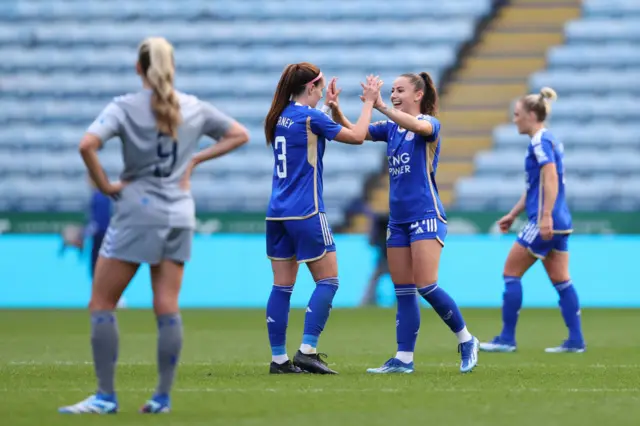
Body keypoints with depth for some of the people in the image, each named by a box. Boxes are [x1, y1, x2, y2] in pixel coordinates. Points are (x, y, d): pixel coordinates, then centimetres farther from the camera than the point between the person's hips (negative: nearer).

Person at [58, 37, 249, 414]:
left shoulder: (125, 107, -8)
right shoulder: (195, 108, 6)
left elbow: (88, 145, -23)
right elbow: (239, 135, 18)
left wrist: (105, 185, -10)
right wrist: (195, 159, 11)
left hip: (137, 212, -5)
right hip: (180, 216, 5)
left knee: (102, 304, 2)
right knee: (167, 308, 5)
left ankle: (106, 396, -3)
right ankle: (163, 397, 4)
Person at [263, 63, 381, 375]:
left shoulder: (279, 118, 10)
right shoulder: (310, 117, -11)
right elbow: (356, 136, -5)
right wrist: (369, 101, 5)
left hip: (277, 213, 7)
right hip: (306, 212, -7)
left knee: (282, 286, 7)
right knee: (327, 281, 0)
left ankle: (278, 358, 6)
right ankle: (307, 351, -8)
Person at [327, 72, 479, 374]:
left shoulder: (430, 123, -6)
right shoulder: (391, 128, 12)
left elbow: (417, 125, -30)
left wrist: (381, 107, -39)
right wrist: (335, 109, -13)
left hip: (426, 216, -7)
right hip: (398, 220, 7)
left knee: (426, 287, -13)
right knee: (403, 292, 5)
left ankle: (466, 340, 4)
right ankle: (404, 359, 5)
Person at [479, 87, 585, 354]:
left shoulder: (540, 142, -12)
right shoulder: (549, 141, 18)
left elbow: (551, 178, -24)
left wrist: (545, 216, -30)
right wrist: (513, 215, 28)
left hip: (546, 224, -9)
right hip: (559, 223, 9)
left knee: (511, 272, -1)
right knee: (561, 281, 8)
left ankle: (507, 339, 1)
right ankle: (575, 340, 5)